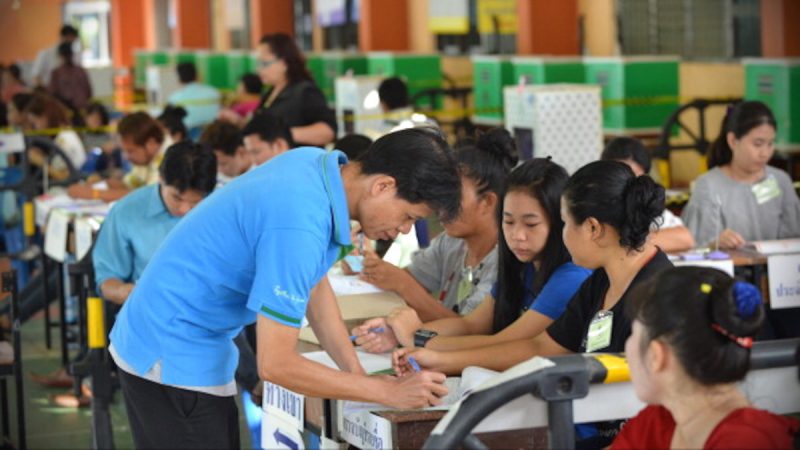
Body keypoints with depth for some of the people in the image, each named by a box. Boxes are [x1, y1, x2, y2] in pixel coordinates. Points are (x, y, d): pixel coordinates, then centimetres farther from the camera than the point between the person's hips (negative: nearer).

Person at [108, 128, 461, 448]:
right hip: (173, 357, -10)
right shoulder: (300, 224, -31)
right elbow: (275, 364, -27)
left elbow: (314, 285, 10)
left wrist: (357, 373, 0)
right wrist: (389, 393, -20)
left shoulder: (315, 162, -3)